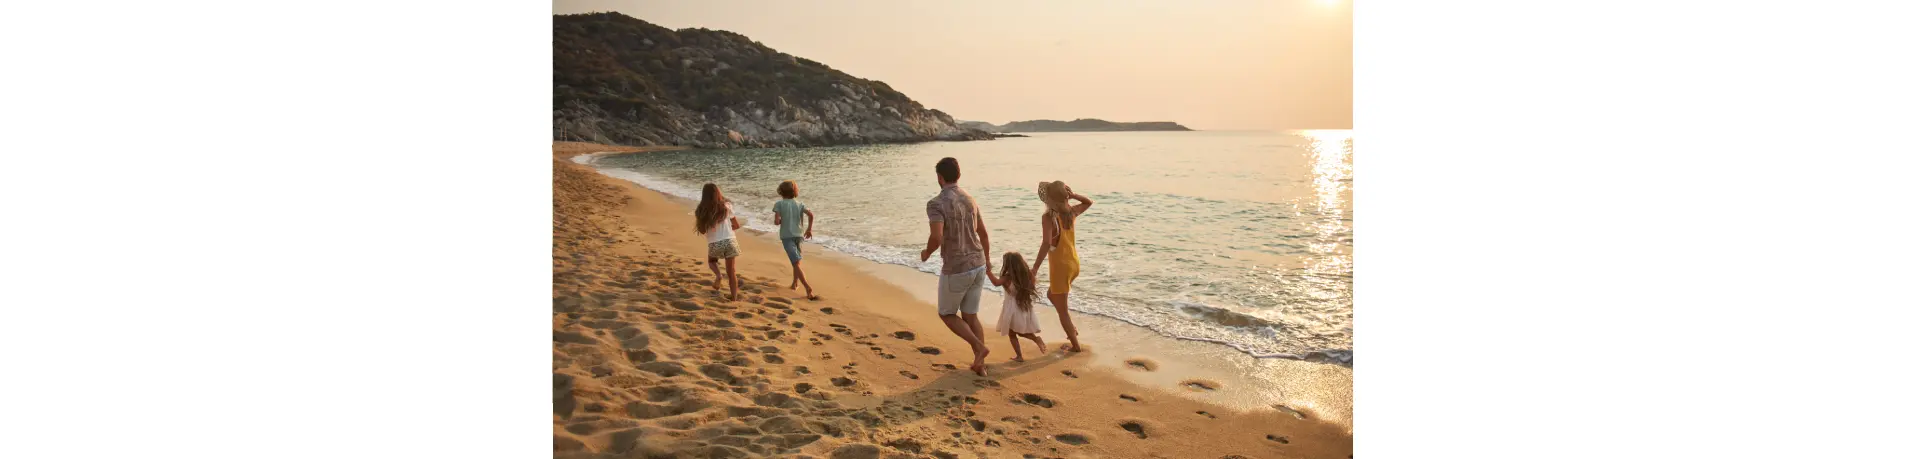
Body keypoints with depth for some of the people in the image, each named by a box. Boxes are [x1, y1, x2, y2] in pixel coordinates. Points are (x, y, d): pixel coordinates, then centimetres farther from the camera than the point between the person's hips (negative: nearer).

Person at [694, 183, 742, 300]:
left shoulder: (701, 211, 0)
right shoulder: (726, 206, 1)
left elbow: (702, 230, 3)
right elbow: (737, 225, 8)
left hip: (714, 244, 0)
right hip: (730, 241, 0)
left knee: (711, 261, 30)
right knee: (731, 272, 11)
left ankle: (718, 275, 0)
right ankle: (734, 297, 11)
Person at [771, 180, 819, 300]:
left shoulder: (779, 204, -3)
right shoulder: (799, 204, 6)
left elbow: (777, 221, -12)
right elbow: (810, 214, -7)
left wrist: (781, 221, 11)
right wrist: (809, 229, 5)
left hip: (787, 235, -4)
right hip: (799, 234, 4)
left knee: (796, 263, -11)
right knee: (796, 260, 26)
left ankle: (807, 287, -24)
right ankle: (795, 283, 35)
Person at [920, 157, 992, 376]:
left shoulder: (936, 204, -16)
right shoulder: (969, 200, 7)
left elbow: (937, 237, -29)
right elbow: (983, 234, 17)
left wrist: (926, 253, -6)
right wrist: (987, 259, 34)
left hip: (955, 270, -7)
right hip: (977, 266, 7)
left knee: (947, 314, 14)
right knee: (970, 315, 17)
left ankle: (979, 346, -2)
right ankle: (980, 364, 17)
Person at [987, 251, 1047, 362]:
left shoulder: (1008, 277, -17)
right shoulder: (1026, 275, 0)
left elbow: (996, 282, -33)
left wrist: (988, 272, -23)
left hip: (1013, 310, -6)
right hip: (1025, 309, 6)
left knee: (1012, 334, 10)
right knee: (1021, 332, 21)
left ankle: (1019, 356, 9)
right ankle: (1036, 339, -2)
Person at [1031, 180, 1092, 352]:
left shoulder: (1048, 217, -19)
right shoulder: (1072, 212, 0)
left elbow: (1047, 243, -31)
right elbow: (1088, 202, 21)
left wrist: (1035, 268, -29)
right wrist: (1073, 195, 4)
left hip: (1061, 266, -8)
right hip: (1074, 264, 8)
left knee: (1062, 309, 8)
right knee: (1051, 293, 31)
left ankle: (1076, 346, 17)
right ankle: (1072, 328, 30)